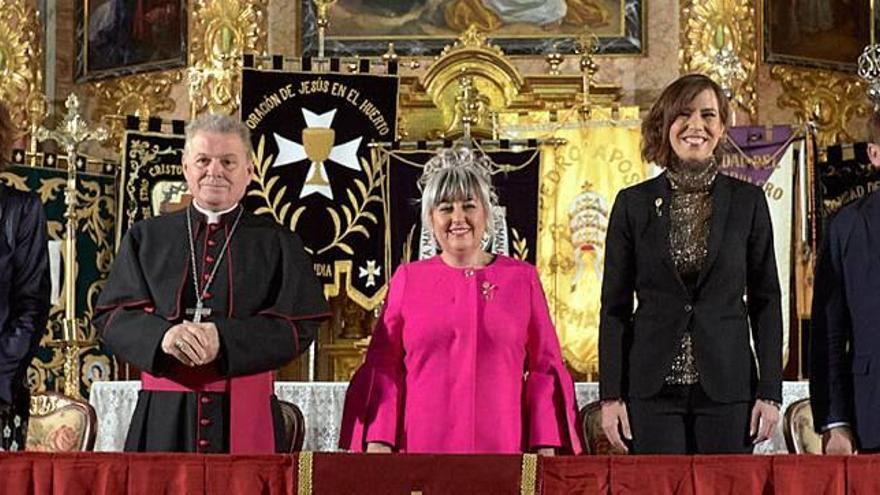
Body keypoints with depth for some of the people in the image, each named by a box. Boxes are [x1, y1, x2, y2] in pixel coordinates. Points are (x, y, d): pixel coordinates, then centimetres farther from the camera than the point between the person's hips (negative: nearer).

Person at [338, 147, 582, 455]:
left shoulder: (522, 278, 9)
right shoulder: (408, 279, 9)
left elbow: (544, 367, 8)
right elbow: (383, 367, 8)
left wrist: (546, 446, 0)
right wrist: (378, 440, -2)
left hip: (502, 447, 0)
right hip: (421, 447, 0)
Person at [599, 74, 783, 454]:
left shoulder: (747, 202, 5)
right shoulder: (633, 204, 5)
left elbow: (765, 302, 6)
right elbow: (614, 306, 5)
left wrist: (770, 392, -1)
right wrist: (611, 395, -1)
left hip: (727, 388, 0)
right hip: (653, 390, 0)